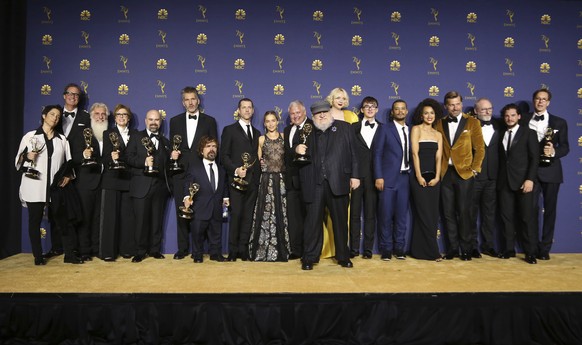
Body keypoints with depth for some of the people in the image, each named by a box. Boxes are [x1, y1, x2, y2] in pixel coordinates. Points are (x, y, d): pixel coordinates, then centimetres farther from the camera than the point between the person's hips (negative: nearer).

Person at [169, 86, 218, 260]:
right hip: (181, 172, 2)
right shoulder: (175, 121, 13)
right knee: (181, 211, 4)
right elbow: (171, 146, 14)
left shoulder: (209, 121, 7)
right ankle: (183, 248, 14)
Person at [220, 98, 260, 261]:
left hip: (253, 180, 4)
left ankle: (243, 249, 9)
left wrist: (258, 175, 5)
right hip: (236, 179, -4)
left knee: (248, 216, 3)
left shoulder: (257, 133, 20)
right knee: (236, 215, -7)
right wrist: (235, 170, -15)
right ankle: (233, 251, 1)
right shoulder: (229, 130, 6)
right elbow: (224, 156, -1)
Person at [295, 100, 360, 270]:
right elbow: (302, 158, 15)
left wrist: (354, 175, 0)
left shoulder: (344, 128, 10)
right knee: (313, 221, 1)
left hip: (338, 182, 0)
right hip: (315, 184, 1)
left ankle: (343, 256, 22)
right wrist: (297, 150, -8)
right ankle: (310, 258, 11)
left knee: (340, 221, 8)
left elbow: (353, 153, 6)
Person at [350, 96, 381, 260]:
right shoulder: (354, 128, 8)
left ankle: (368, 248, 12)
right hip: (356, 175, 0)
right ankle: (354, 248, 10)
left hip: (373, 177, 0)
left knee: (370, 214, 5)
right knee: (355, 213, 3)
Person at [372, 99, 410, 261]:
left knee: (402, 215, 6)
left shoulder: (410, 131, 13)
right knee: (386, 215, 0)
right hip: (388, 178, -3)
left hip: (405, 178, 3)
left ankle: (399, 247, 16)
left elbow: (412, 154, 11)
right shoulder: (384, 129, 2)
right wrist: (378, 177, -11)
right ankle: (386, 249, 9)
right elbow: (377, 154, -3)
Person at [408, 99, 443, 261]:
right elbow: (415, 153, -8)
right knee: (424, 214, -5)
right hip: (419, 176, -5)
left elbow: (438, 157, 4)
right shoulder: (416, 129, -1)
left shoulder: (438, 134, 13)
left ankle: (420, 250, 14)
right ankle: (433, 251, 3)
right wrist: (419, 176, -13)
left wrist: (437, 177, -8)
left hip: (433, 177, 5)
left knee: (433, 214, 5)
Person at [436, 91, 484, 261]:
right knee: (448, 212, 5)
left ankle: (466, 248, 12)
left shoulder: (472, 122, 3)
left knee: (463, 212, 0)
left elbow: (480, 148, 2)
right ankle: (453, 247, 15)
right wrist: (438, 170, 0)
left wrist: (474, 169, -5)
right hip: (445, 173, 3)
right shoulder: (439, 123, 9)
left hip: (464, 173, -2)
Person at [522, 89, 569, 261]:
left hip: (550, 171, 1)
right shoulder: (524, 120, 6)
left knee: (550, 209, 5)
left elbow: (565, 147, 2)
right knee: (531, 209, 2)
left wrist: (554, 152, -20)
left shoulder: (559, 122, 6)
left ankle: (545, 248, 15)